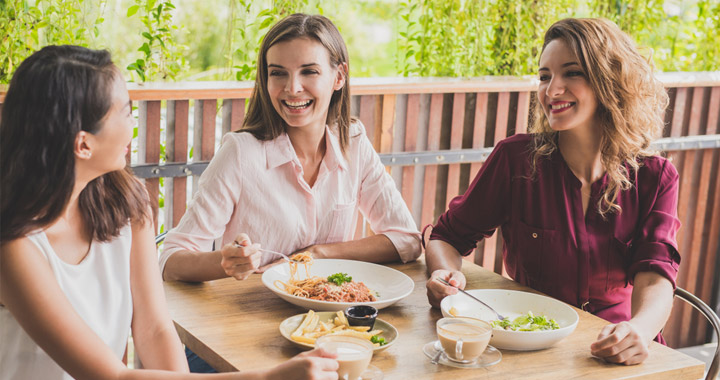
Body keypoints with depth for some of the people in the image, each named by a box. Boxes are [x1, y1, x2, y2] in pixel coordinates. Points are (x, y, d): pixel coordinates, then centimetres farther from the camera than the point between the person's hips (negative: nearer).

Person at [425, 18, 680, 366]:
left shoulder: (653, 178, -1)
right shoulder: (515, 158, -4)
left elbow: (655, 276, -13)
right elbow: (447, 237, 2)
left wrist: (639, 329, -35)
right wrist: (447, 274, -22)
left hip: (613, 351, 2)